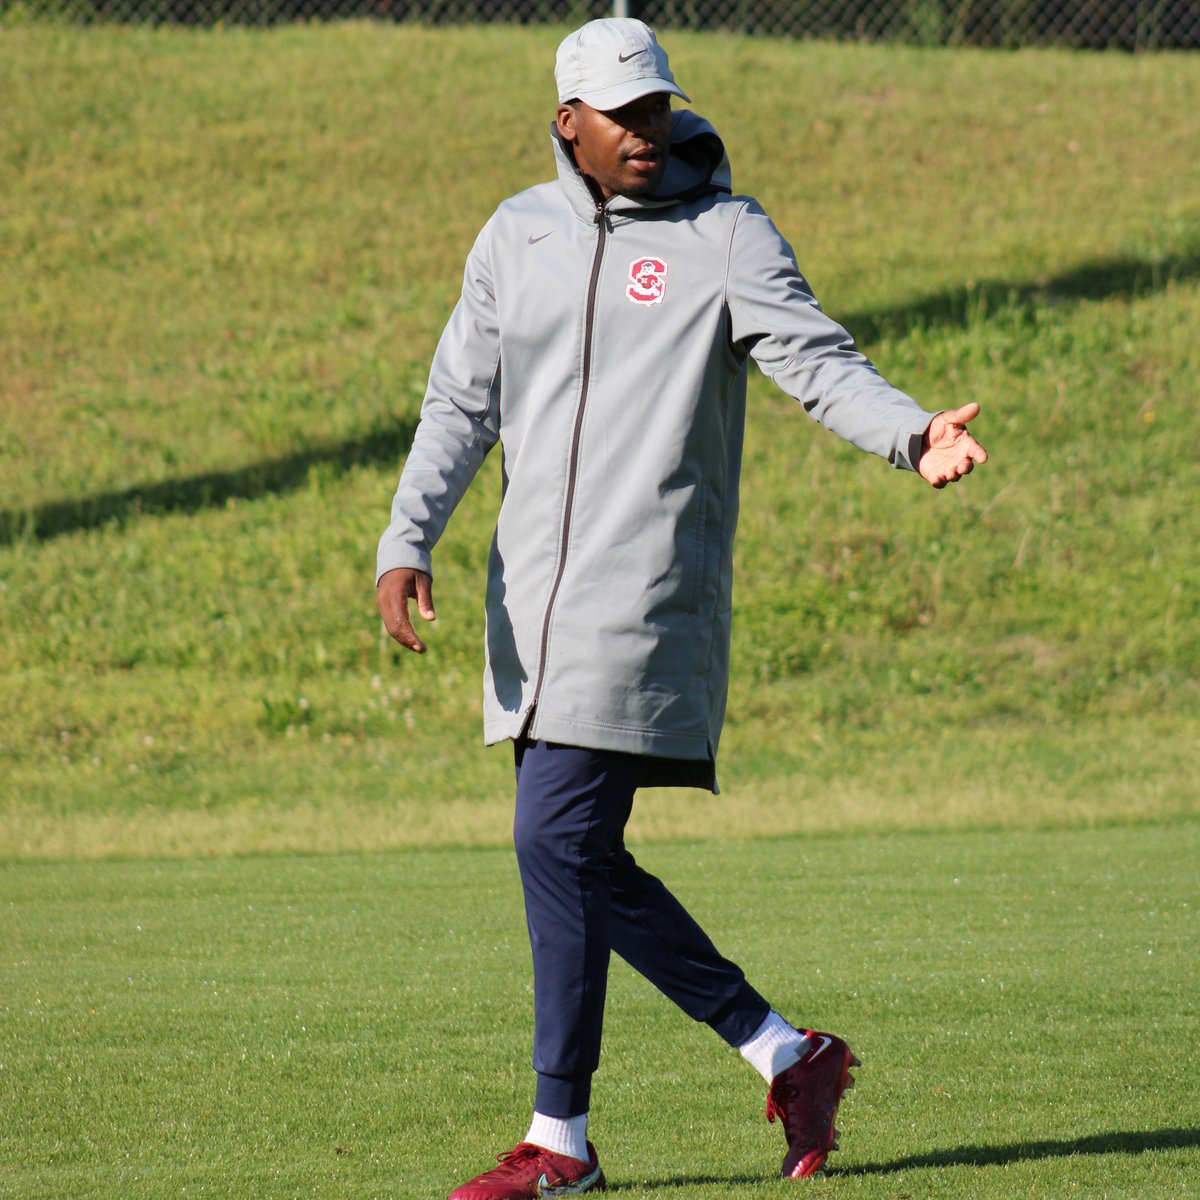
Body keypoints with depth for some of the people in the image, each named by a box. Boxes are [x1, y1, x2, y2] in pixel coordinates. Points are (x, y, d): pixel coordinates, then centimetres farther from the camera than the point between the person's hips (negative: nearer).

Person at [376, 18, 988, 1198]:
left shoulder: (726, 236, -3)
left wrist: (914, 434, -32)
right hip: (533, 603, 6)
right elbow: (462, 403, 10)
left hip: (646, 601, -6)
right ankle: (785, 1054, 17)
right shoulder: (518, 236, 11)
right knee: (577, 858, 7)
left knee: (557, 842, -12)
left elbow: (818, 359, -13)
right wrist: (407, 541, -4)